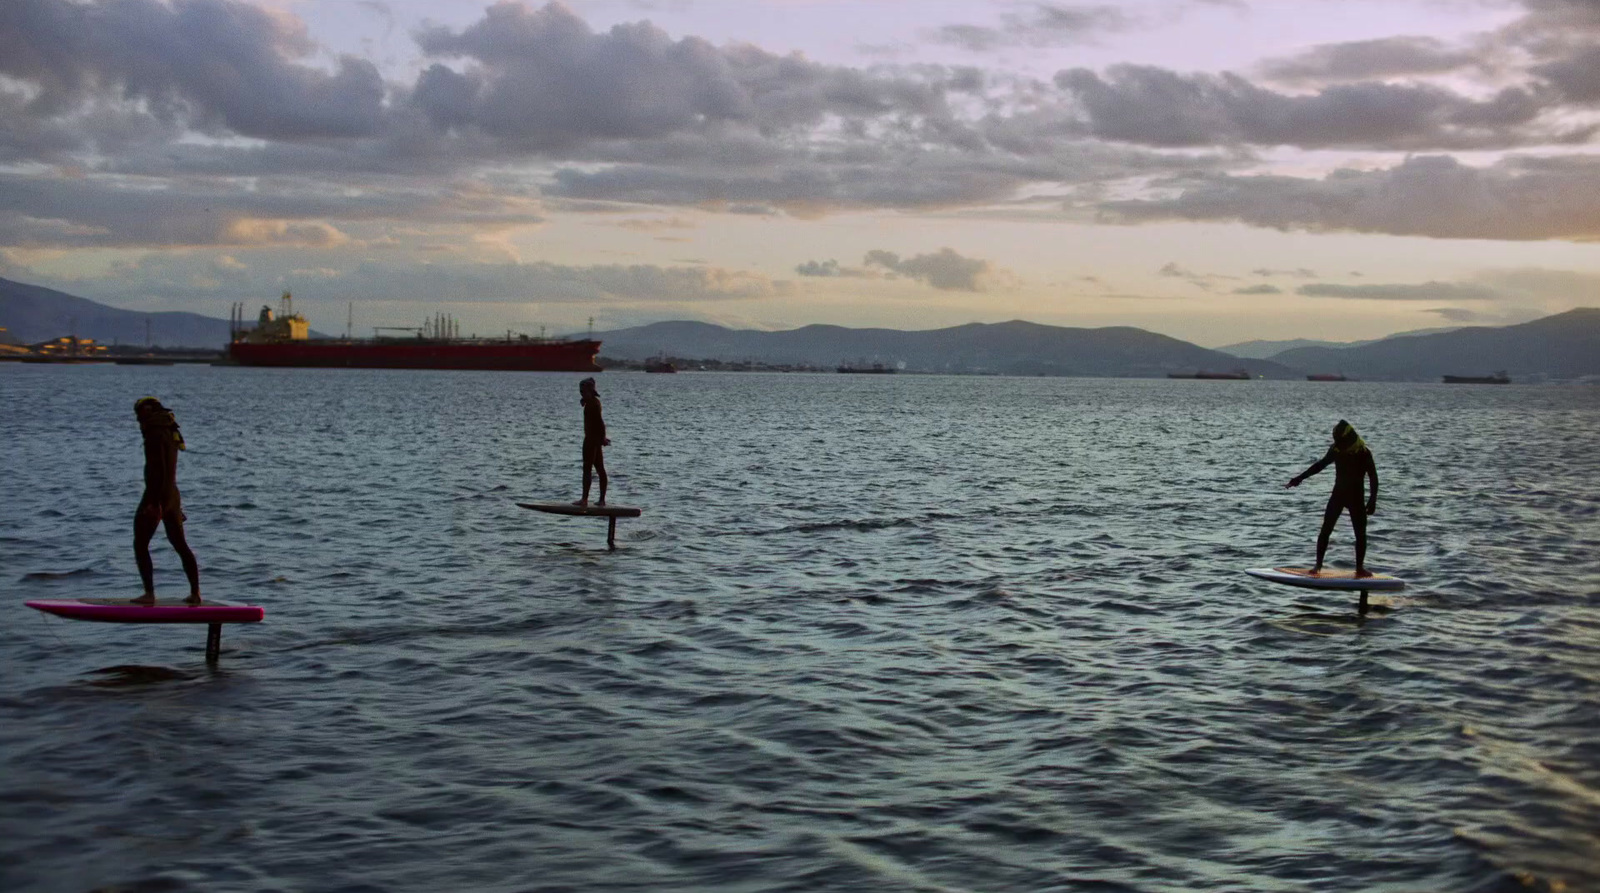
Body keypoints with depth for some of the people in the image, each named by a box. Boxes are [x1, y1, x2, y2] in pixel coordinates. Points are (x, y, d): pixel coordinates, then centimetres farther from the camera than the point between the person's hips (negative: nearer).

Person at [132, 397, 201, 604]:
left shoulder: (155, 434, -15)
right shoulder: (170, 432, 13)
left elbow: (159, 470, -22)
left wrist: (154, 503, -23)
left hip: (156, 495, -9)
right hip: (173, 494, 9)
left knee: (140, 545, -1)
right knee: (180, 545, 13)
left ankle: (149, 594, -6)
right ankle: (195, 593, 14)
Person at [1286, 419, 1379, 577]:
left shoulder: (1364, 453, -12)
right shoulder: (1336, 450, -2)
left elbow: (1374, 478, -10)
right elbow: (1320, 465, 11)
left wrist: (1372, 501, -16)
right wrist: (1299, 478, 10)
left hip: (1356, 497, -2)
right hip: (1338, 495, 2)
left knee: (1361, 534, -2)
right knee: (1325, 531, -5)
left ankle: (1360, 567, 9)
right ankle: (1318, 565, 0)